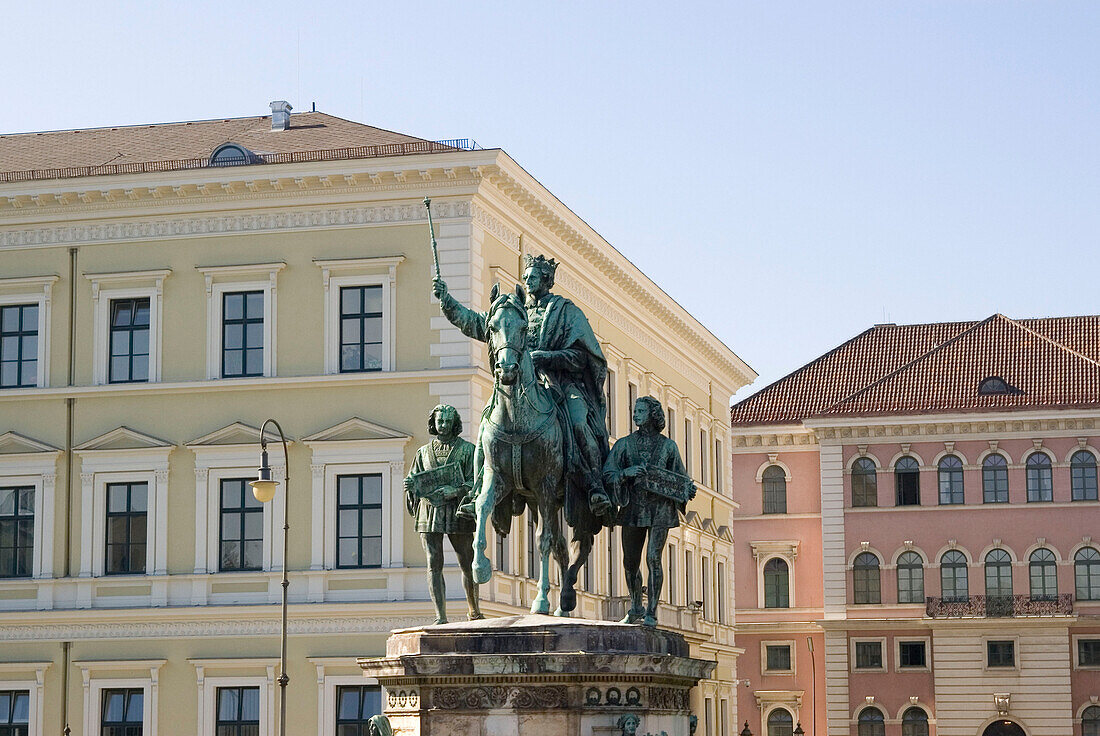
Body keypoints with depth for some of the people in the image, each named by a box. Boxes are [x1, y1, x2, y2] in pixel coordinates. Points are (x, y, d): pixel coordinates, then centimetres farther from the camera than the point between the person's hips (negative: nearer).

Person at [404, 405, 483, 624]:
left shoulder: (467, 449, 7)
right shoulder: (424, 452, 18)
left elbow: (475, 482, -1)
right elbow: (414, 484, 21)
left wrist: (456, 491, -18)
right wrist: (410, 485, -3)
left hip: (457, 512, -2)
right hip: (430, 511, 2)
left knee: (467, 564, 3)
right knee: (434, 565, -5)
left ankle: (474, 610, 22)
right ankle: (441, 617, -7)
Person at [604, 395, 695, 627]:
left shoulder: (668, 445, 7)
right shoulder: (625, 444, 7)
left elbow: (679, 477, 15)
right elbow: (607, 475, 1)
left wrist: (688, 488, -6)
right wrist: (627, 473, -18)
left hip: (660, 508, -2)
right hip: (633, 509, 2)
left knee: (653, 559, -11)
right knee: (630, 562, 7)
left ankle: (651, 611, -4)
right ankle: (635, 608, 26)